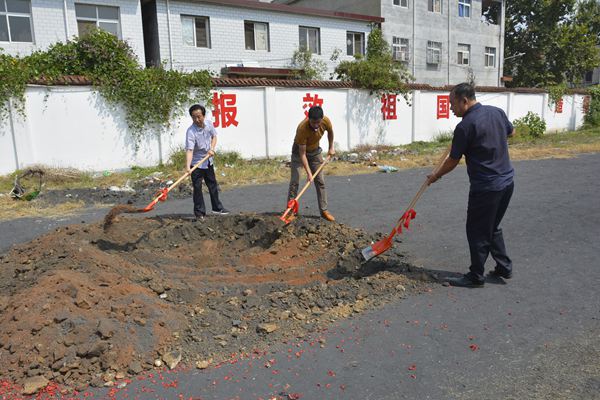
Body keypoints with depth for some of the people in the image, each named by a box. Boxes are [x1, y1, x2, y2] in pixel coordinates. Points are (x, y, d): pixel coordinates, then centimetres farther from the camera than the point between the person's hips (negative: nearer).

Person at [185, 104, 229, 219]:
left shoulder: (209, 123, -8)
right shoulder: (191, 131, -27)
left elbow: (214, 136, 9)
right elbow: (189, 150, -35)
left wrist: (212, 148, -9)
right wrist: (187, 166, -47)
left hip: (208, 161, 6)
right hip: (196, 163, -6)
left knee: (213, 185, 17)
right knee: (197, 188, -6)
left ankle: (217, 207, 33)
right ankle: (199, 212, 6)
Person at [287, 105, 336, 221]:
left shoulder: (326, 121, -24)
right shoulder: (302, 128, -37)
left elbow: (330, 131, 4)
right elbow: (302, 153, -33)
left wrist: (331, 148, 6)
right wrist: (308, 173, -34)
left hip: (315, 151, 4)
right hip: (299, 151, -4)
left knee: (320, 181, 3)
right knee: (294, 182, -11)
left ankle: (324, 210, 10)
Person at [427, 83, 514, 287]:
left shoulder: (465, 126, -17)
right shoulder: (497, 112, 4)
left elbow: (453, 160, -8)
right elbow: (510, 131, 24)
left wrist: (435, 176, 7)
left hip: (485, 187, -8)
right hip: (507, 181, 8)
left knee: (477, 232, 5)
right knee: (493, 227, 22)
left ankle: (476, 276, 15)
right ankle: (504, 268, 29)